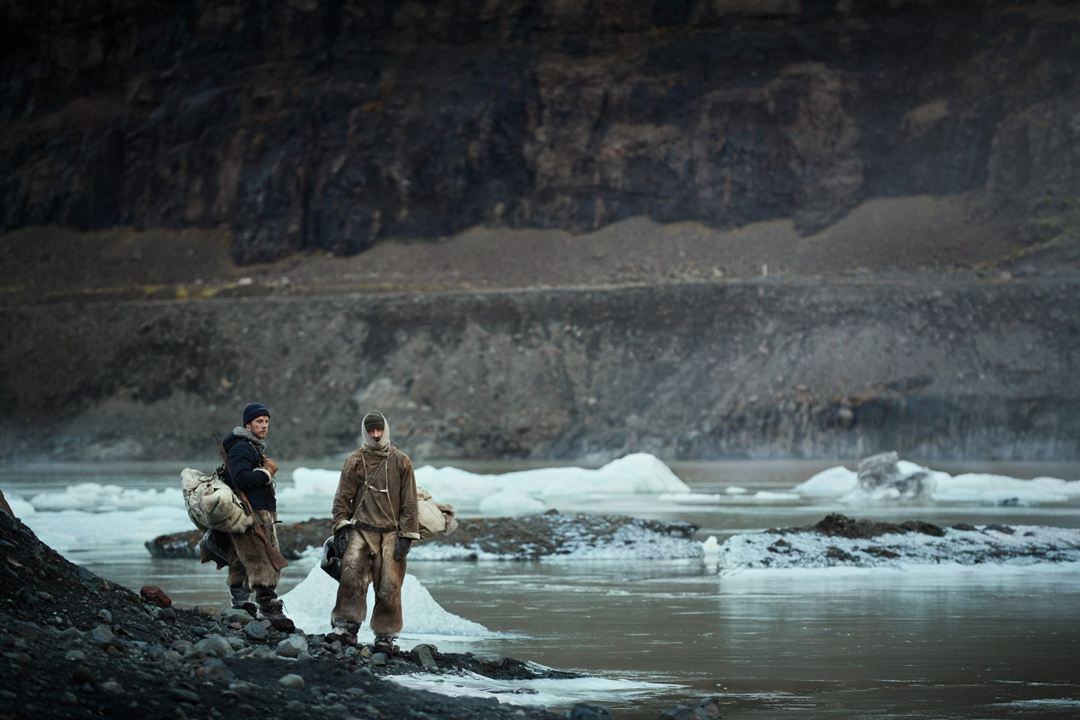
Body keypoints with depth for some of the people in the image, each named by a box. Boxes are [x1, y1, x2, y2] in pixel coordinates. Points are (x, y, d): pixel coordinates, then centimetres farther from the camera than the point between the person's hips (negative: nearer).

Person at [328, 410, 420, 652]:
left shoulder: (401, 462, 7)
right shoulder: (354, 462, 9)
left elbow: (409, 502, 7)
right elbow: (342, 498, 9)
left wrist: (406, 537, 0)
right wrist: (341, 529, -2)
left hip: (391, 533, 0)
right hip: (360, 530, 0)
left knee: (389, 587, -4)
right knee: (351, 575, -20)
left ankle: (385, 636, 5)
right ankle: (346, 626, -20)